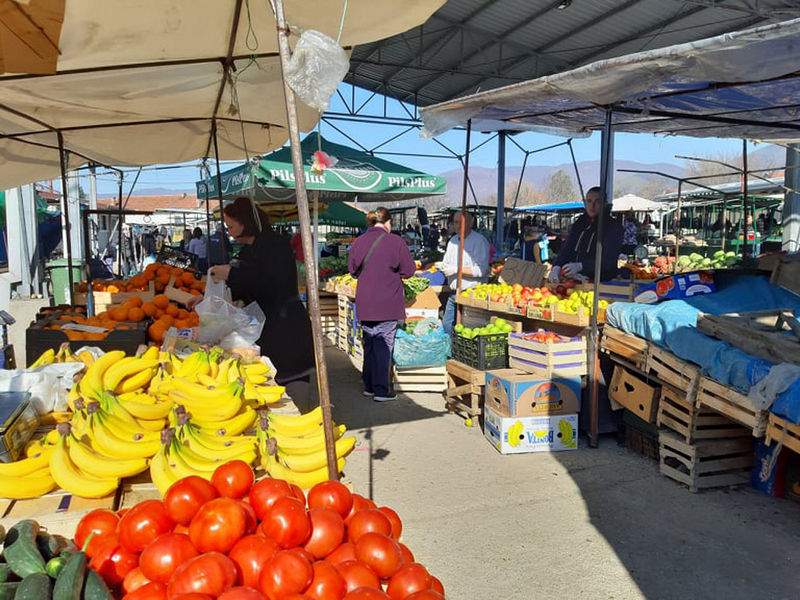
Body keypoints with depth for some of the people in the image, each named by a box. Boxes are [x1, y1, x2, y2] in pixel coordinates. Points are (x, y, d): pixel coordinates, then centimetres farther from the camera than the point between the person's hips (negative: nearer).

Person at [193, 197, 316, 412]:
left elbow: (271, 285, -22)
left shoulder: (275, 244, -12)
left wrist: (232, 273, -16)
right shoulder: (248, 251, 13)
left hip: (287, 328, -8)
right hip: (266, 328, 8)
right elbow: (244, 288, 23)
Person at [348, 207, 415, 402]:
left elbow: (353, 270, 12)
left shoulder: (358, 242, 2)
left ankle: (369, 386, 24)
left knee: (369, 343, 16)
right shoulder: (395, 242, -11)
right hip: (388, 303, -4)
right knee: (384, 345, 3)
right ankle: (381, 390, 6)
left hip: (364, 303, 4)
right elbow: (408, 270, -6)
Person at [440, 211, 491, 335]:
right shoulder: (453, 241, 14)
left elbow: (481, 270, -20)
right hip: (454, 294, 8)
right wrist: (445, 268, -6)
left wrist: (456, 269, -18)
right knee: (446, 326, 12)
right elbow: (445, 265, 19)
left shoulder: (480, 241, -10)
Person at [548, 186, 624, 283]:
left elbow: (608, 260, -15)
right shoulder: (579, 224, 15)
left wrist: (580, 266, -30)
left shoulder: (614, 227, -3)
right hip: (576, 280, 5)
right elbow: (566, 249, 4)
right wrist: (556, 267, -17)